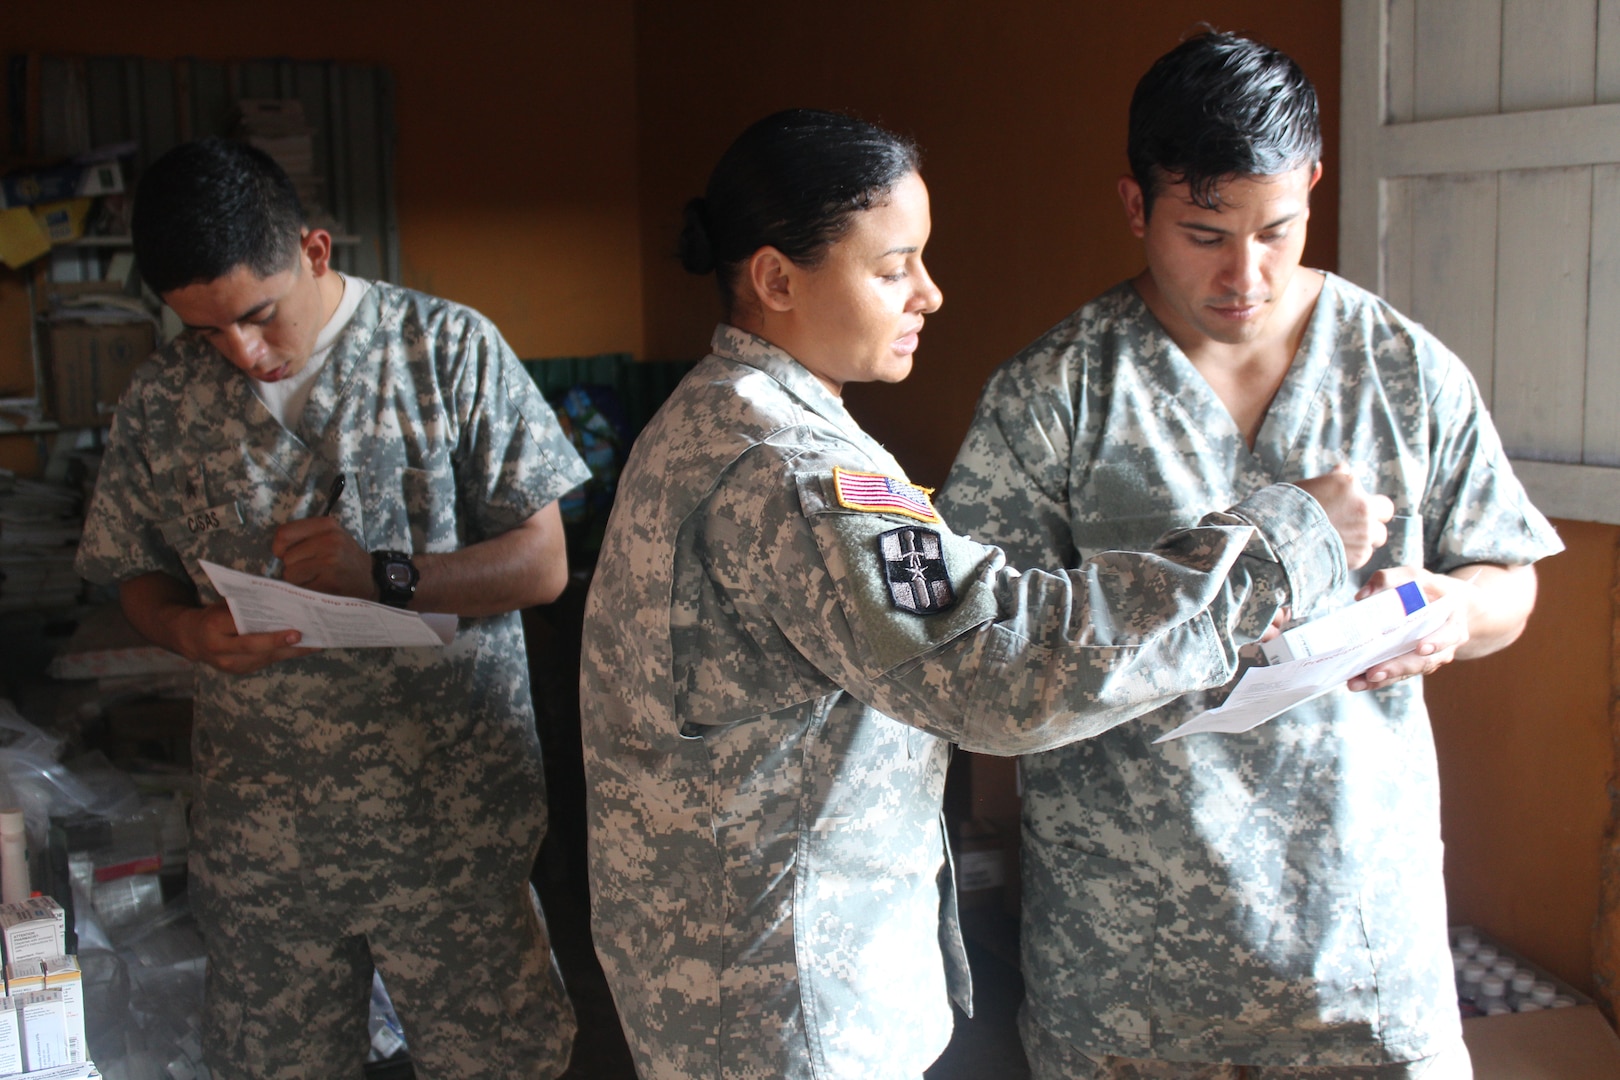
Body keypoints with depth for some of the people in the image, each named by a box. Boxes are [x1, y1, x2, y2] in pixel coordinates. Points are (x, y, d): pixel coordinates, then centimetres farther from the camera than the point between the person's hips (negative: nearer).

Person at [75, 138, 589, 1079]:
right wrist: (191, 630, -9)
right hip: (259, 832, 3)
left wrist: (383, 575, -20)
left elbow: (543, 564, -6)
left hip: (450, 817, -3)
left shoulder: (450, 349, -5)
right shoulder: (164, 399, 3)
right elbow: (142, 575, 14)